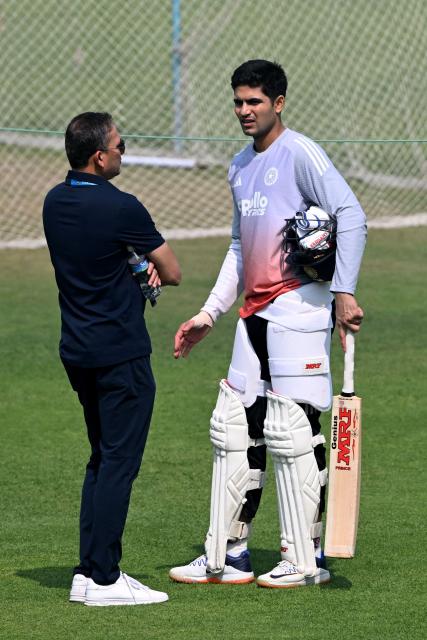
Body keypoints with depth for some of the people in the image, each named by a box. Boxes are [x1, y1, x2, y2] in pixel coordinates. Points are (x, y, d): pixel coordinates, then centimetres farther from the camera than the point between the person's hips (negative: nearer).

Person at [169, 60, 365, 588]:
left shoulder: (299, 154, -8)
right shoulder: (240, 166, 18)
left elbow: (351, 215, -15)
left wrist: (344, 290, -21)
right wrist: (209, 313, 23)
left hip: (297, 304, -9)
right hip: (254, 314, 9)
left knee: (292, 431, -8)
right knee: (234, 427, 9)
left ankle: (307, 558, -2)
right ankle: (228, 555, 15)